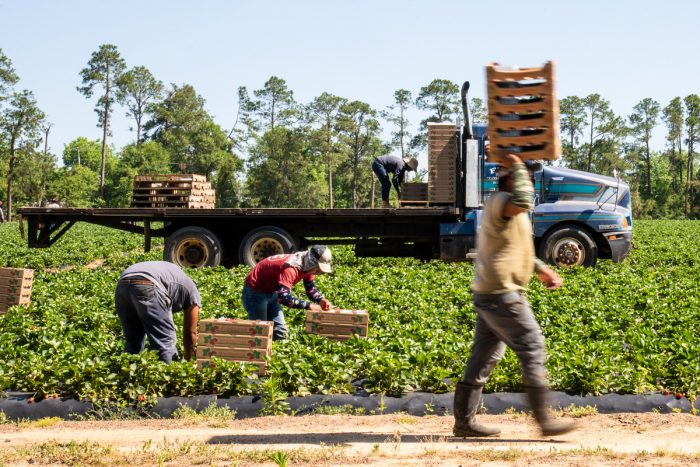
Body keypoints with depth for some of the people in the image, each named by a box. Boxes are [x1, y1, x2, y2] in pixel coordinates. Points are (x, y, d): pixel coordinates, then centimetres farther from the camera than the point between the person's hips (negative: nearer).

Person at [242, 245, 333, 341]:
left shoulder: (308, 266, -9)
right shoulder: (290, 268, -37)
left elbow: (311, 288, 2)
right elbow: (284, 297, -44)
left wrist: (321, 300, -18)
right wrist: (308, 305, -43)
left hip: (272, 292, 9)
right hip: (255, 291, -9)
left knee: (280, 331, 7)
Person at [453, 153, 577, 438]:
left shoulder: (508, 209, 19)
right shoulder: (499, 202, -15)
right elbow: (523, 202, -39)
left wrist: (541, 269, 20)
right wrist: (517, 167, -24)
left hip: (489, 294, 11)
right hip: (501, 294, -11)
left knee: (485, 356, 12)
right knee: (532, 349, -6)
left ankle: (464, 421, 16)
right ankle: (544, 420, -2)